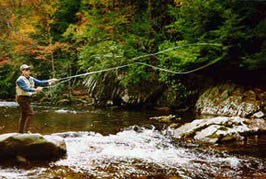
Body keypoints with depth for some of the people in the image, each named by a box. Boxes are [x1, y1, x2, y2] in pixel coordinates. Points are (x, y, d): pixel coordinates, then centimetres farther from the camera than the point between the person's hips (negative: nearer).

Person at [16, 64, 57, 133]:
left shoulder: (31, 78, 10)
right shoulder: (20, 80, -15)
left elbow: (40, 82, 5)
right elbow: (25, 88, -28)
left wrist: (49, 81, -7)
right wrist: (35, 90, -40)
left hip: (28, 98, 9)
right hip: (22, 98, -9)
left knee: (24, 116, 11)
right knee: (30, 113, -14)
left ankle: (20, 131, 16)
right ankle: (26, 130, -12)